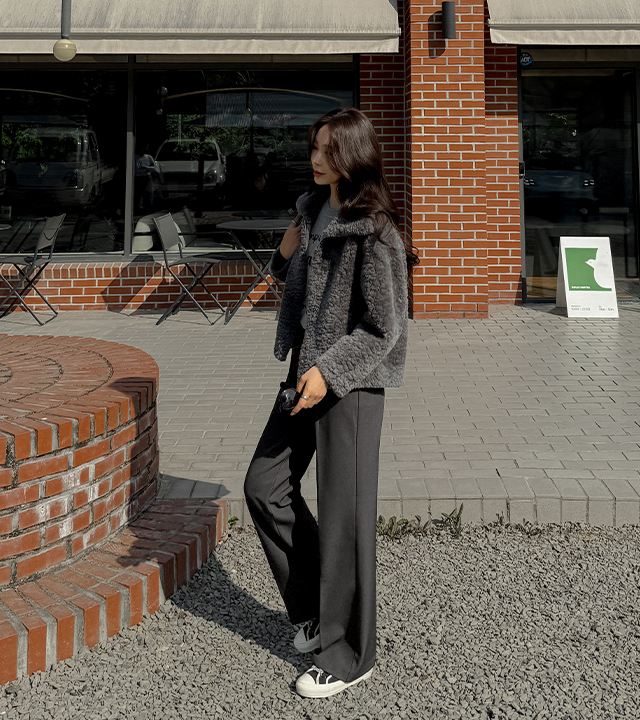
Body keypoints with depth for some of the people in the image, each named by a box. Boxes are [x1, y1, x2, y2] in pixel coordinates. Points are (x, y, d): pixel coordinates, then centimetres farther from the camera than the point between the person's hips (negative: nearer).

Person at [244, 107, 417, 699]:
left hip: (352, 382, -9)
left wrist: (330, 372, -22)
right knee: (265, 486, 12)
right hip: (308, 369, 9)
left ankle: (348, 654, 13)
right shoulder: (312, 208, 9)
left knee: (344, 515, -2)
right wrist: (286, 253, 2)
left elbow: (384, 328, -16)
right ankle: (315, 609, 29)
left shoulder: (374, 232, -16)